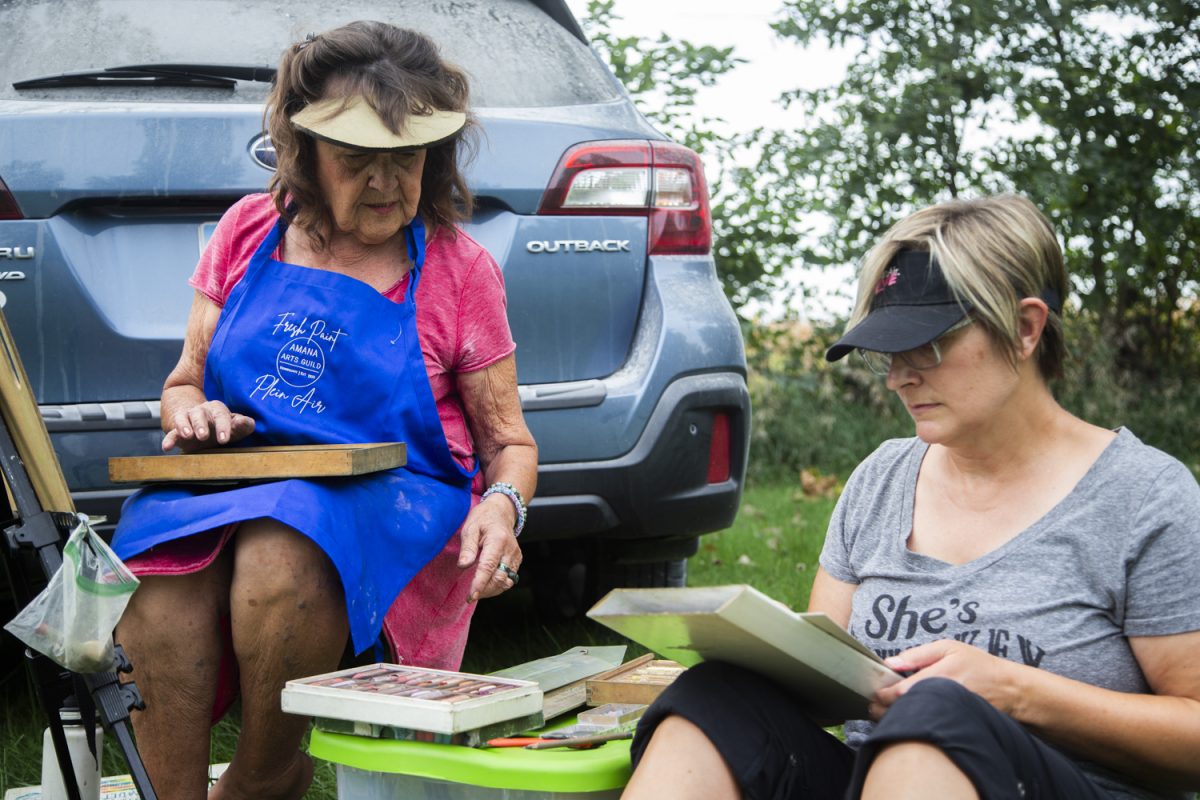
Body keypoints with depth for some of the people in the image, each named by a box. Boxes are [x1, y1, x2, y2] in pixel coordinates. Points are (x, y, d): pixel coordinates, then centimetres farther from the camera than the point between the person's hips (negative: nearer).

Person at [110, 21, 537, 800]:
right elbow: (182, 385, 19)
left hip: (391, 506, -2)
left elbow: (511, 443, 10)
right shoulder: (250, 231, 12)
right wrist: (193, 414, -6)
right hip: (230, 491, 2)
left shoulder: (461, 270, 6)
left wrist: (503, 504, -14)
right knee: (153, 582, -33)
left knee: (278, 559, -37)